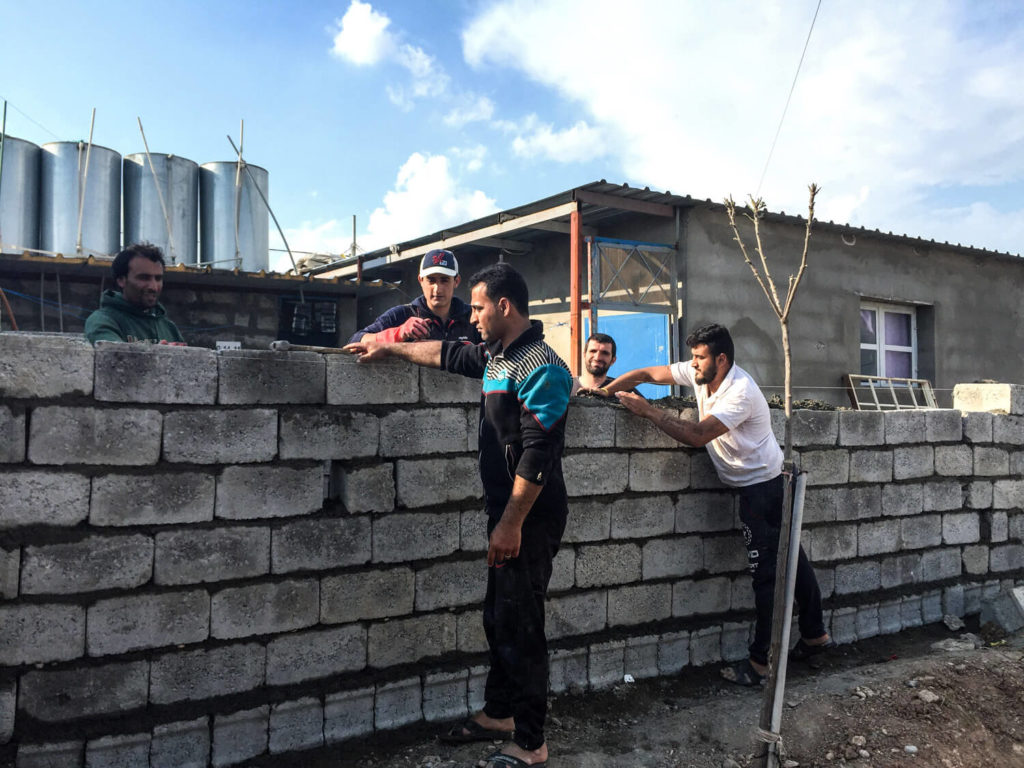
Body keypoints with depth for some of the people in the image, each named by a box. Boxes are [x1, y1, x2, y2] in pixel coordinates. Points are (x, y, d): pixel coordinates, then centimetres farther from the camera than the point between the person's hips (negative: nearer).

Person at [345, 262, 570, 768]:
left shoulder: (540, 367, -18)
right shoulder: (495, 356, 12)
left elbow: (537, 455, -23)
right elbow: (446, 355, 29)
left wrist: (511, 523, -22)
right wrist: (388, 348, 35)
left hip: (529, 519, -9)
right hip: (507, 514, 9)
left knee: (519, 626, -2)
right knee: (498, 617, 19)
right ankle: (498, 713, 35)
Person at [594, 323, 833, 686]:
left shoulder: (740, 392, -26)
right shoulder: (699, 374, -1)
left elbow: (699, 435, -32)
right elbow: (649, 373, 3)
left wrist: (648, 411, -29)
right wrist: (604, 390, -5)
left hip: (763, 487, -9)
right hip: (760, 486, 9)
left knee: (767, 574, -3)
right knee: (791, 561, 19)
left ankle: (761, 662, 4)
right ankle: (815, 635, 34)